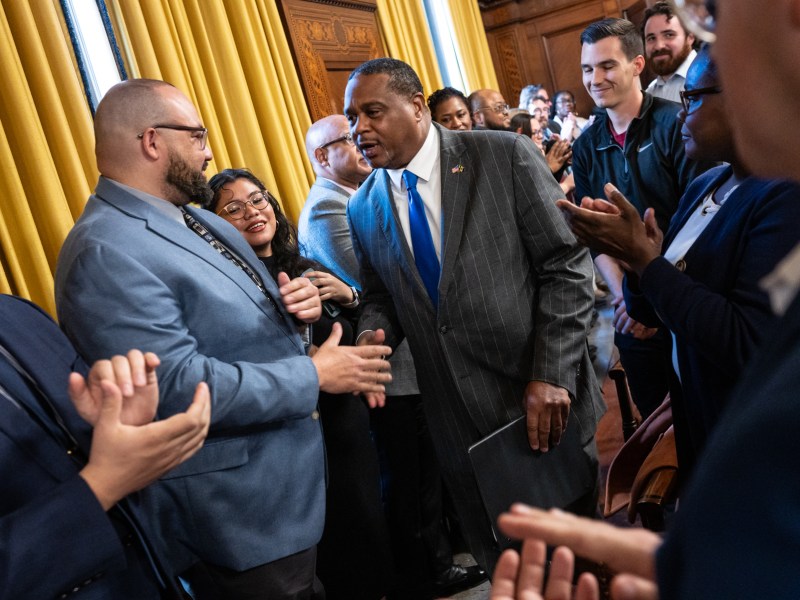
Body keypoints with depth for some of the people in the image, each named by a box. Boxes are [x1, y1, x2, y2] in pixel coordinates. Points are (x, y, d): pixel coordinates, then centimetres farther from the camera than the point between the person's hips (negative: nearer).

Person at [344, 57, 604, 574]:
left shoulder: (506, 155, -8)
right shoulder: (363, 209, 5)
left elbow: (567, 266, -9)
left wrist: (552, 375, -16)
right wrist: (373, 334, -9)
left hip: (544, 396, -3)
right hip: (456, 418, 3)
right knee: (500, 561, 17)